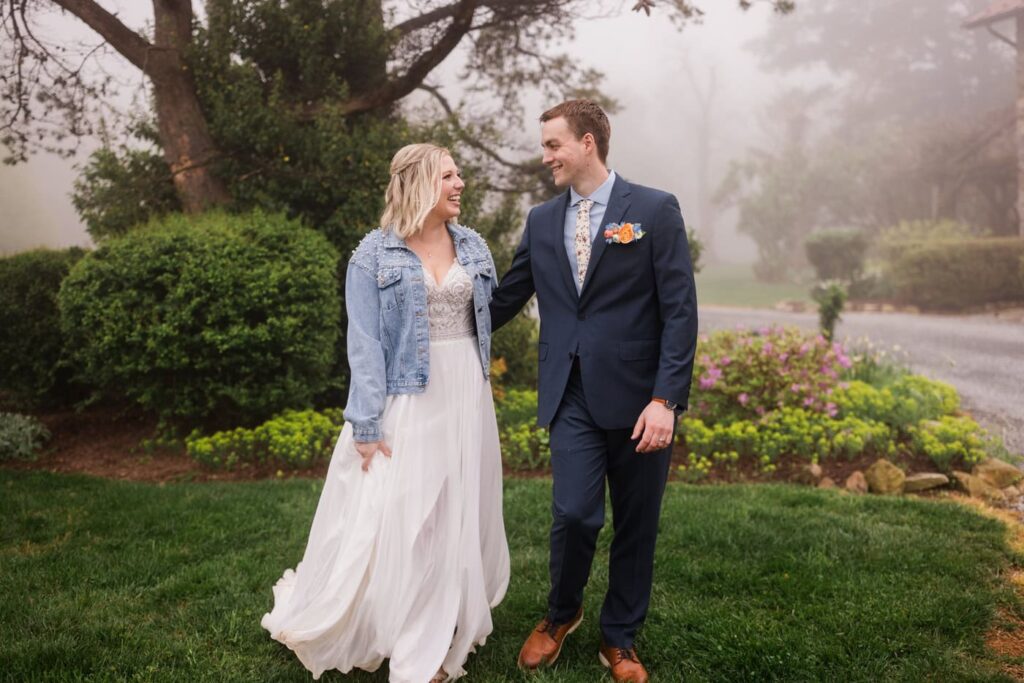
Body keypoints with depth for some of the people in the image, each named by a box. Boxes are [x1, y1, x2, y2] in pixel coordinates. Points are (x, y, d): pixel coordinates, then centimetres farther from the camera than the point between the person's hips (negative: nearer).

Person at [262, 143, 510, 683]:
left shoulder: (473, 246, 7)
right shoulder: (374, 254, -7)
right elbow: (365, 343, -10)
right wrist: (367, 424, -15)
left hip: (466, 400, 5)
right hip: (407, 402, -5)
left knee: (461, 515, 11)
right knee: (397, 520, -3)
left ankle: (446, 634, 29)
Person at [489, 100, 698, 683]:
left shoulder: (655, 210, -3)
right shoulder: (542, 220, 9)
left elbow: (680, 311, -8)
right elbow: (505, 299, 16)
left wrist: (666, 399, -15)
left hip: (637, 396, -2)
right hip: (571, 395, 2)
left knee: (636, 526, 9)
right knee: (575, 514, -7)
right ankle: (562, 614, 24)